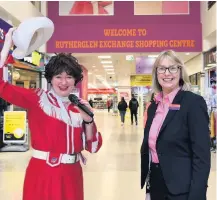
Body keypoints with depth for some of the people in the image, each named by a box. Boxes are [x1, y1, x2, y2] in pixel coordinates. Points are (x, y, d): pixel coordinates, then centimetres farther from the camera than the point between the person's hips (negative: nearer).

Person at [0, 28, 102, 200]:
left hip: (71, 175, 4)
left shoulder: (79, 107, 5)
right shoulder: (38, 98, -4)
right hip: (43, 174, -3)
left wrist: (88, 120, -13)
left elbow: (93, 147, 3)